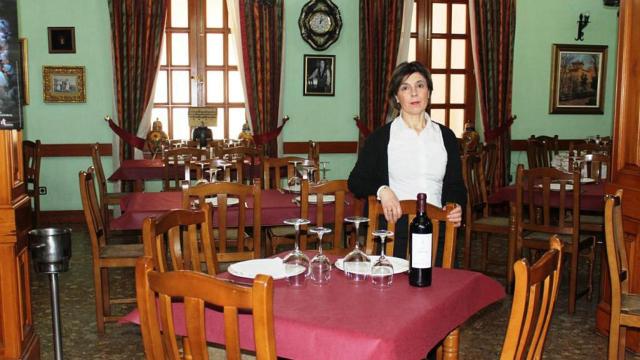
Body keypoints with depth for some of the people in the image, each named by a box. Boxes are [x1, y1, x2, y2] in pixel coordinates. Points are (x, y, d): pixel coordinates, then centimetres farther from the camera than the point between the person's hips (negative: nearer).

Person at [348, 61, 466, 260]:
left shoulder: (445, 136, 13)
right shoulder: (381, 137, 5)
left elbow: (456, 184, 16)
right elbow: (356, 181, 5)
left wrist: (457, 207, -5)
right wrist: (382, 190, -14)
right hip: (393, 230, -2)